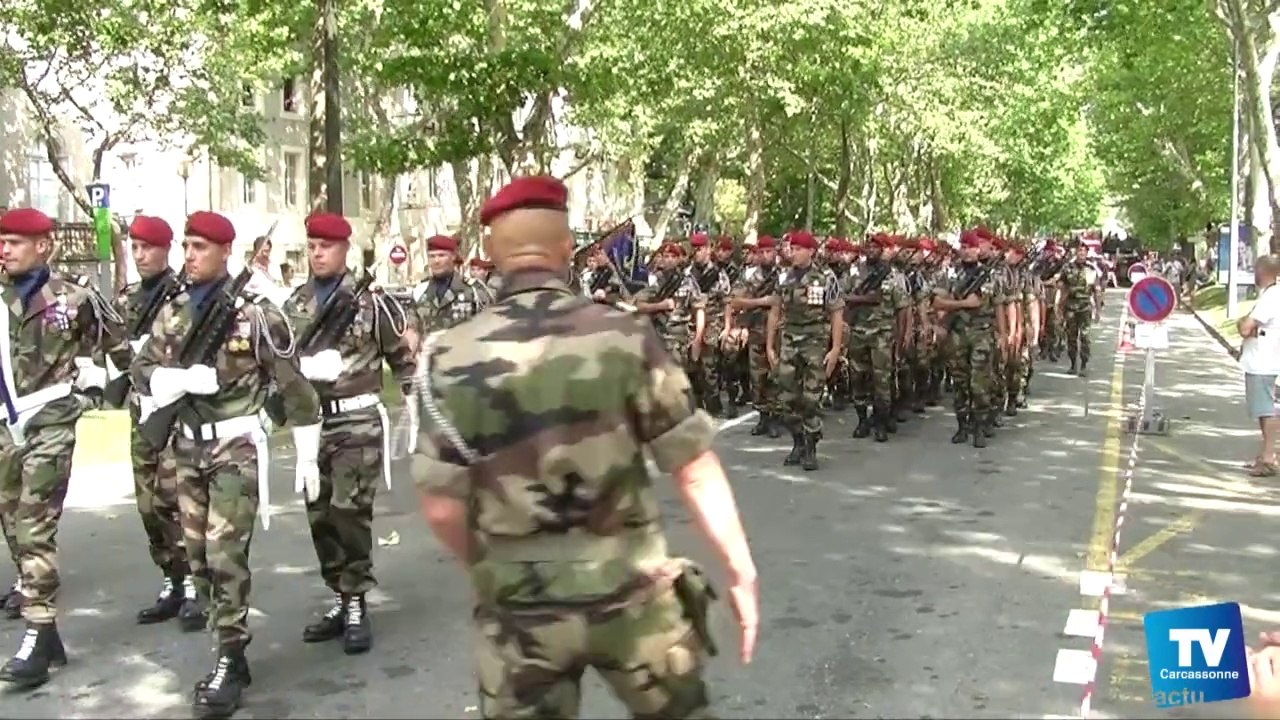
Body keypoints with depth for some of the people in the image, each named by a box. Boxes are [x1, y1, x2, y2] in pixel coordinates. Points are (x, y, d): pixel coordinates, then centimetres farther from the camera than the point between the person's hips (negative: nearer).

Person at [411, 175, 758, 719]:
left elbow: (441, 506, -7)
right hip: (629, 593, 0)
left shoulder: (452, 357, -9)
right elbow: (694, 468, -10)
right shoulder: (626, 336, -11)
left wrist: (485, 569, 12)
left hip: (517, 605, 1)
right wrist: (741, 569, -1)